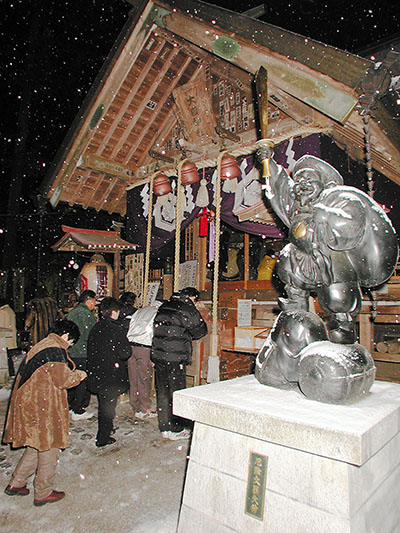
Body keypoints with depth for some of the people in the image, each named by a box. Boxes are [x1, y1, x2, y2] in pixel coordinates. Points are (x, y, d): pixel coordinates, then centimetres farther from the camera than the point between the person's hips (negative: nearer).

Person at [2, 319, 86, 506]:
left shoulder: (42, 345, 11)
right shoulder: (55, 349, -20)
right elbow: (63, 380, -21)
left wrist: (71, 373, 14)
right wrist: (79, 375, -3)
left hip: (29, 403, 10)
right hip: (44, 407, -10)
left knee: (38, 444, 22)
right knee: (49, 447, 6)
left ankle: (16, 483, 32)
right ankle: (43, 493, 21)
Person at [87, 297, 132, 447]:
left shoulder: (95, 328, 2)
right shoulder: (116, 330, -20)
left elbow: (90, 350, 10)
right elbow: (125, 353, -22)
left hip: (96, 372, 7)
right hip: (111, 375, -7)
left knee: (103, 404, 22)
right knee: (108, 405, 7)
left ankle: (106, 428, 39)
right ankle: (103, 437, 15)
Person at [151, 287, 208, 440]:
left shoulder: (164, 306, 11)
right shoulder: (187, 309, -10)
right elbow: (201, 330, -2)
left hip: (158, 356, 7)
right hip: (175, 358, -7)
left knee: (162, 392, 14)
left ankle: (164, 427, 25)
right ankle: (175, 429, 16)